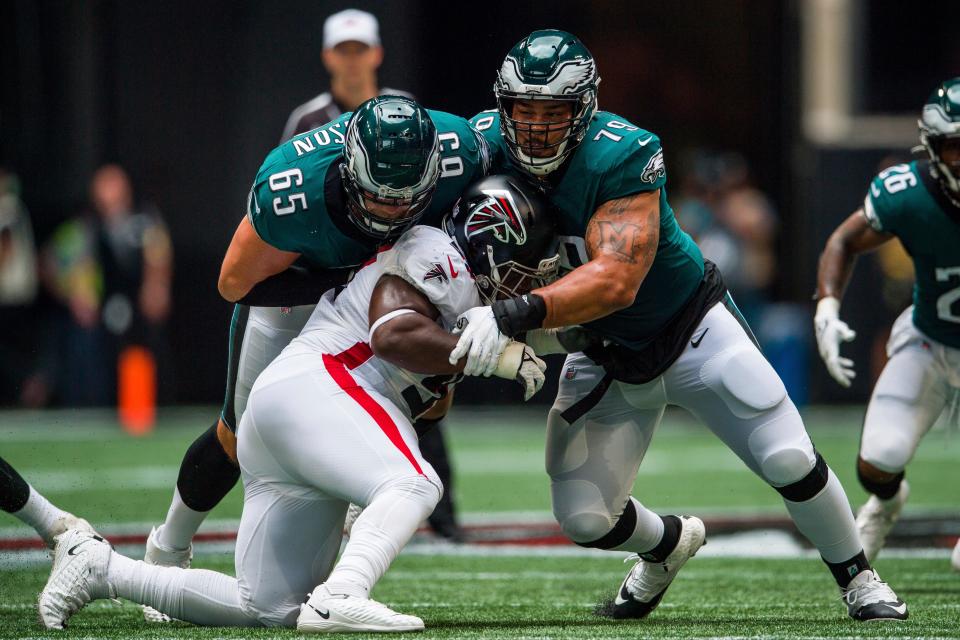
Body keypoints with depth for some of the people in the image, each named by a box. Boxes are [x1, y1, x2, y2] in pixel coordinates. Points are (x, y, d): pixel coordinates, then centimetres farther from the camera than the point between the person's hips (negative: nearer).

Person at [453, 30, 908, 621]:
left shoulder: (622, 156, -31)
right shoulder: (488, 146, -16)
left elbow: (615, 280, -41)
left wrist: (517, 315, -53)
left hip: (692, 329, -4)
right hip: (605, 353, 4)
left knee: (789, 461, -8)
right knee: (584, 518, -6)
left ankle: (857, 577, 21)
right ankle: (669, 542, 30)